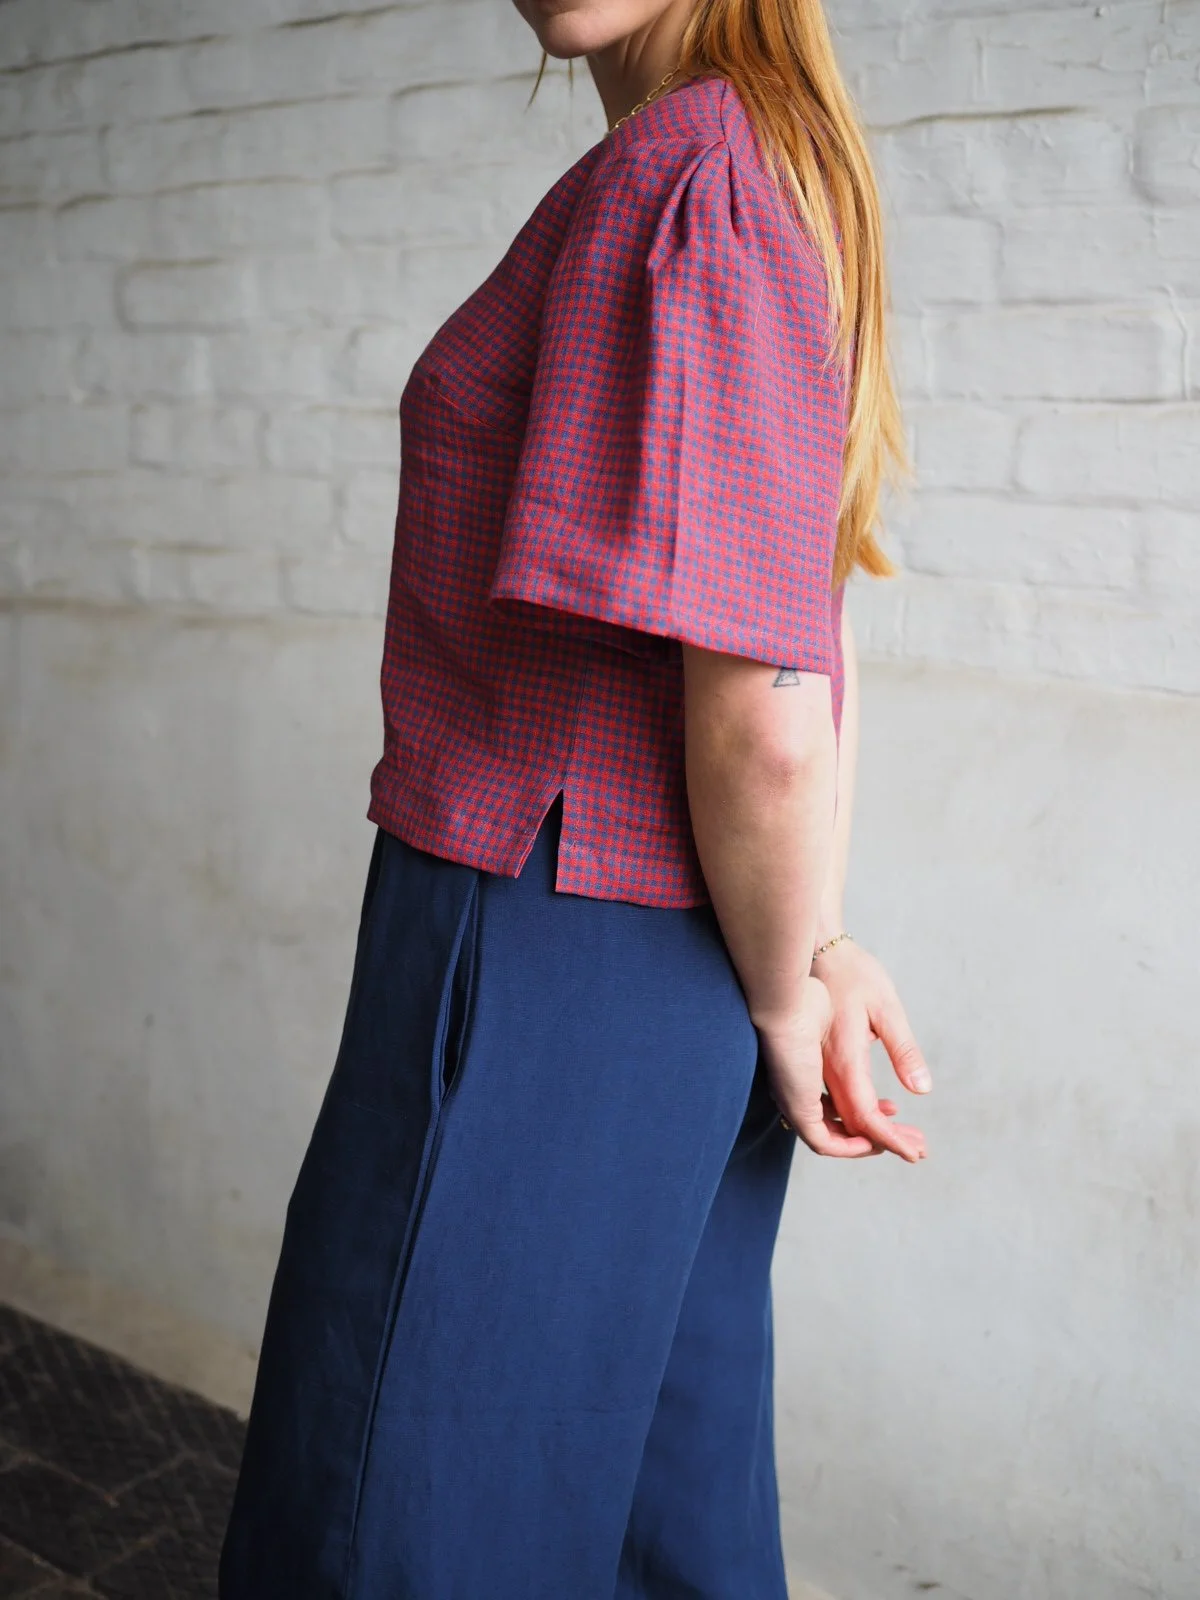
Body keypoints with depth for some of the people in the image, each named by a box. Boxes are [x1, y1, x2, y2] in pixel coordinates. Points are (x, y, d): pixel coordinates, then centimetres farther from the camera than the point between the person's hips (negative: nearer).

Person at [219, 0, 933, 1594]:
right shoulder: (787, 178, 12)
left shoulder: (691, 169, -19)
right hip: (667, 971, 9)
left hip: (539, 960, -9)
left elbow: (760, 717, -23)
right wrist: (821, 948, 10)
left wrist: (781, 998, -7)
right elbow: (808, 634, 14)